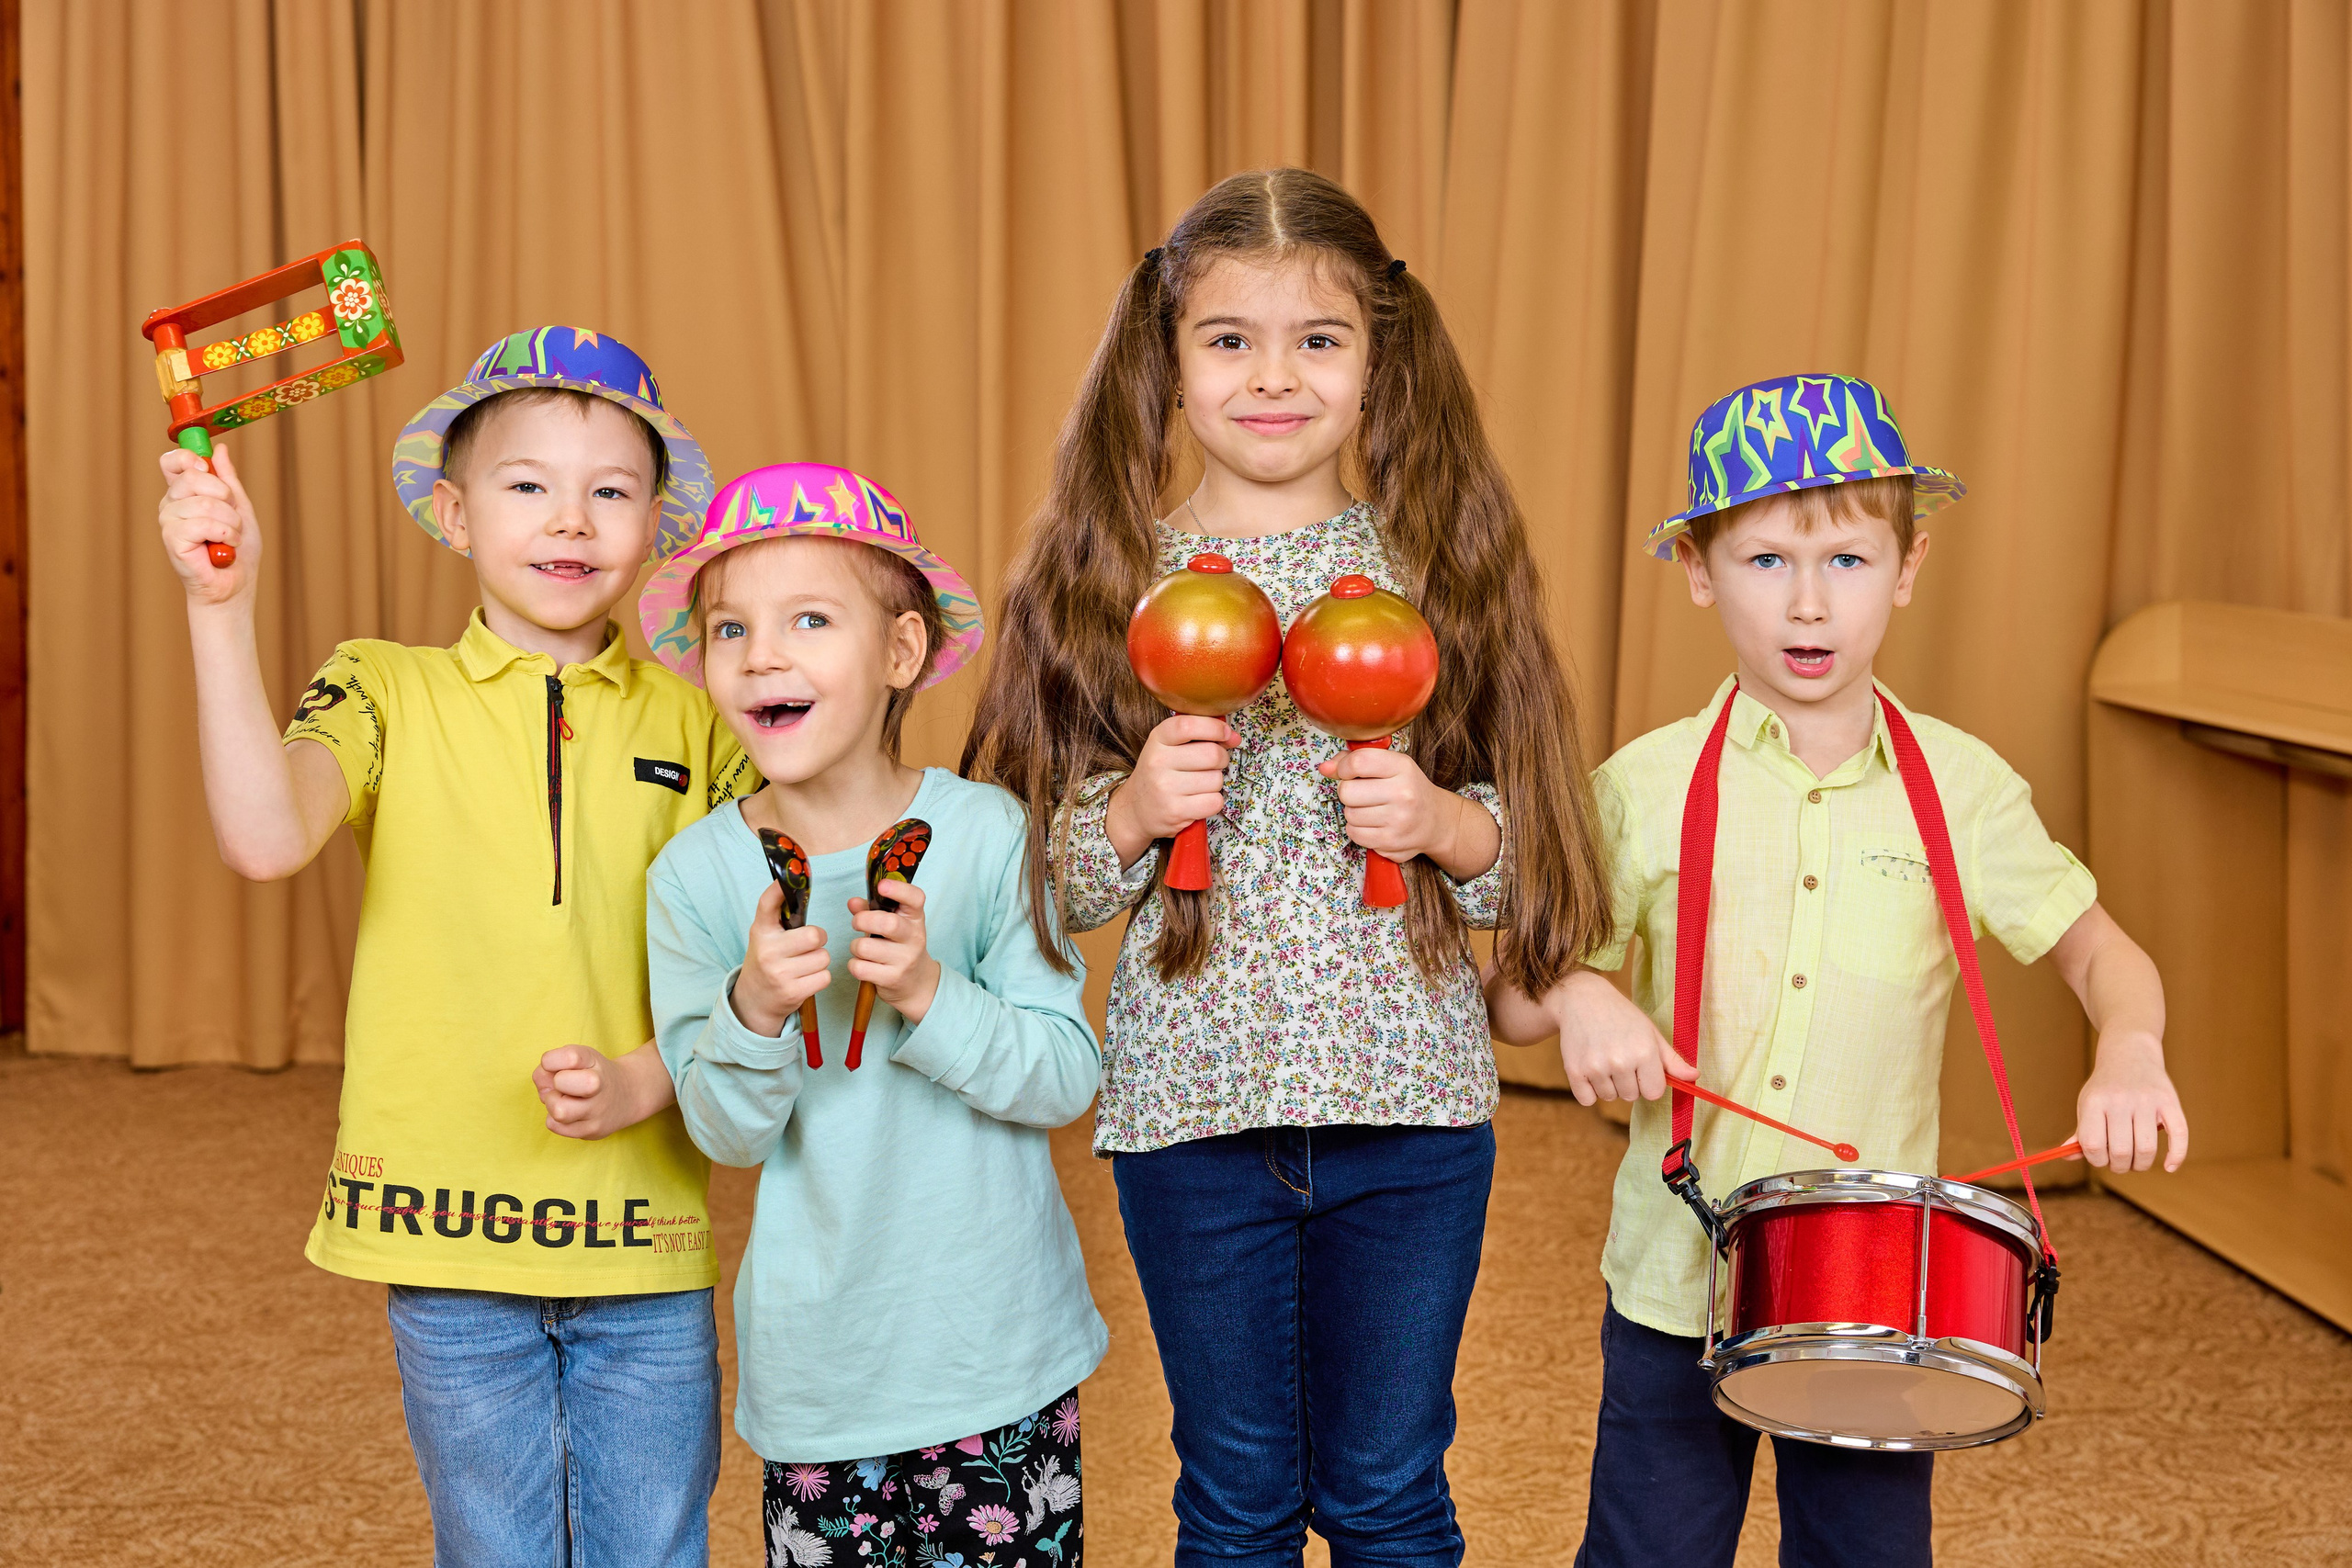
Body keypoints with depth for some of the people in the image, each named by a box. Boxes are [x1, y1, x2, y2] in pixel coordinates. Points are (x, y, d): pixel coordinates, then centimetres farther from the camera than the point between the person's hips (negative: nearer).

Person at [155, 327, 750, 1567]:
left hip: (647, 1242, 2)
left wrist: (646, 1080, -11)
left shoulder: (696, 729, 6)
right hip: (452, 1231, -1)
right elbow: (265, 839, -19)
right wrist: (222, 606, -23)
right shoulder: (389, 691, 1)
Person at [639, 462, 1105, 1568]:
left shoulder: (988, 835, -10)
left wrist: (928, 994, -25)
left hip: (1000, 1346, -1)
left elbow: (1066, 1078, -10)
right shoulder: (694, 876, -6)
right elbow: (726, 1134, -4)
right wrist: (754, 1012, -23)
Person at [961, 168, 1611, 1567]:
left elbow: (1530, 858, 3)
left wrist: (1443, 822, -16)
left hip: (1410, 1101, 0)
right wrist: (1131, 811, -15)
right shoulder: (1114, 579, 0)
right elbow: (1053, 884, 3)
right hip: (1192, 1101, 0)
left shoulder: (1437, 561, 0)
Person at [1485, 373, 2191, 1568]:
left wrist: (2128, 1050, -14)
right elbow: (1513, 1002, 1)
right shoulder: (1643, 788, -4)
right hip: (1675, 1284, 0)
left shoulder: (1963, 786, -2)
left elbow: (2093, 944, 7)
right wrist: (1575, 999, -21)